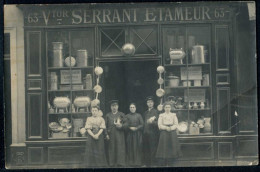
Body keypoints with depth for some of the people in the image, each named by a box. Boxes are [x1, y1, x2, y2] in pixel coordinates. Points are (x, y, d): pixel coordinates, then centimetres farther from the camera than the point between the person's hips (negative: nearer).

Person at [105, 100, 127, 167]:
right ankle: (112, 164, 2)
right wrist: (106, 134, -3)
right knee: (111, 150, -2)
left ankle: (120, 164, -6)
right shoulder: (108, 115, 16)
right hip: (111, 136, 1)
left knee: (120, 149, -7)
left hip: (119, 135, -1)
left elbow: (126, 124, 6)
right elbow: (105, 126, 10)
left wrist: (121, 126, -14)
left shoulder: (121, 115, 13)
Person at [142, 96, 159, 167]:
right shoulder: (146, 113, 19)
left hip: (153, 133, -6)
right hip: (146, 133, 6)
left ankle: (153, 164, -3)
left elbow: (157, 123, -11)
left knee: (153, 150, -7)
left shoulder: (155, 112, -3)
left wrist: (152, 121, -27)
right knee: (145, 150, 7)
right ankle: (146, 163, 14)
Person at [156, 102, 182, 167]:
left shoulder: (173, 115, 11)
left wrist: (171, 128, -14)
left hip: (172, 134, 1)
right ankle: (163, 164, -5)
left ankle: (170, 164, 1)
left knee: (172, 149, -3)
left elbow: (176, 124, 3)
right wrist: (166, 127, -15)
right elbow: (159, 125, -1)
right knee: (164, 149, -7)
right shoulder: (161, 115, 8)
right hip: (164, 134, -1)